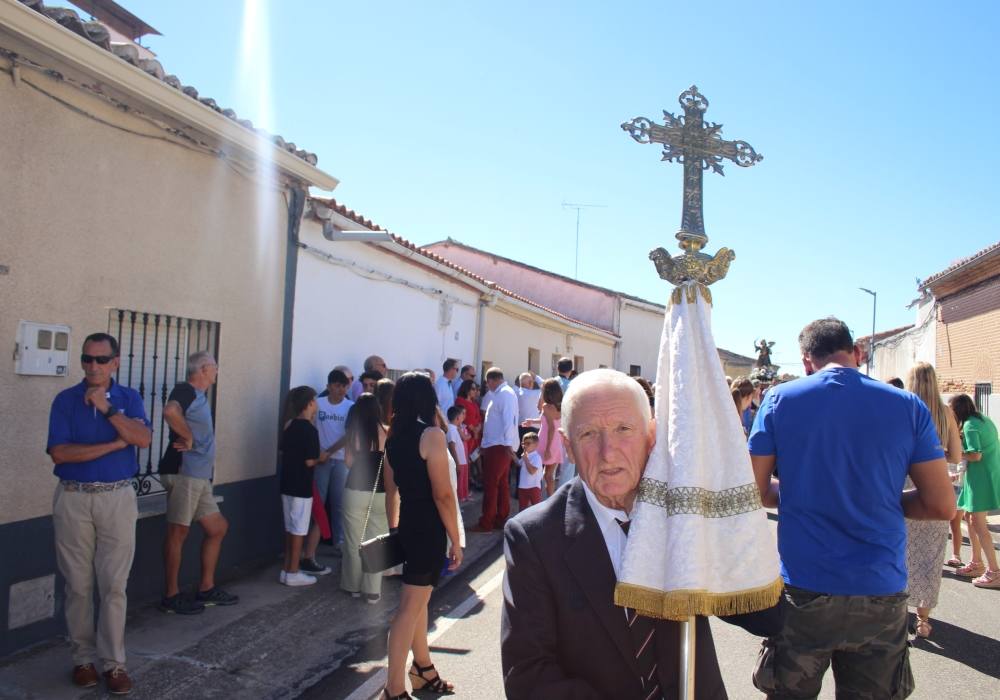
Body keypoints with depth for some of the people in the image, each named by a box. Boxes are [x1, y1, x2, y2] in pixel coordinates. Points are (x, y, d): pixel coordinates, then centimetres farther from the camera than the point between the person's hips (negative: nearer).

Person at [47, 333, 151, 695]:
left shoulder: (128, 397, 3)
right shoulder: (65, 399, 0)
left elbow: (144, 439, -13)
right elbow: (59, 452, -11)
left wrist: (107, 409, -18)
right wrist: (114, 444, -13)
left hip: (117, 498, 0)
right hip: (73, 499, 0)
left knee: (114, 585, 2)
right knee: (78, 585, 7)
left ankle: (114, 662, 9)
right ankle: (83, 657, 20)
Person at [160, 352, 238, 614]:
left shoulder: (200, 396, 20)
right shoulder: (185, 390, -9)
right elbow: (170, 411, -31)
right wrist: (188, 438, -19)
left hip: (199, 476, 10)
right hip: (183, 472, -10)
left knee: (218, 527, 13)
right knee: (178, 531, -2)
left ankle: (206, 589, 22)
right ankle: (171, 596, 8)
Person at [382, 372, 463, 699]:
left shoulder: (393, 435, 6)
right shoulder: (431, 434, -16)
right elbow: (443, 495, -19)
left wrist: (394, 529, 24)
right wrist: (456, 540, -12)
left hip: (408, 524, 8)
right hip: (429, 527, -8)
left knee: (420, 598, 20)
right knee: (410, 607, -2)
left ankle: (423, 669, 36)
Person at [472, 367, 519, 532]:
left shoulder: (505, 394, -16)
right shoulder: (500, 393, 16)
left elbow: (509, 420, -24)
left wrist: (508, 444, -27)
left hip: (499, 446, -10)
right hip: (498, 445, 10)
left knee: (490, 485, -6)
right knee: (501, 484, 15)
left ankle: (486, 523, -2)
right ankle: (500, 519, 23)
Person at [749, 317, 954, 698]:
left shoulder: (779, 399, -4)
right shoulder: (908, 407, -2)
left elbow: (754, 492, -1)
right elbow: (942, 505, 0)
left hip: (803, 591, -1)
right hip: (881, 596, 1)